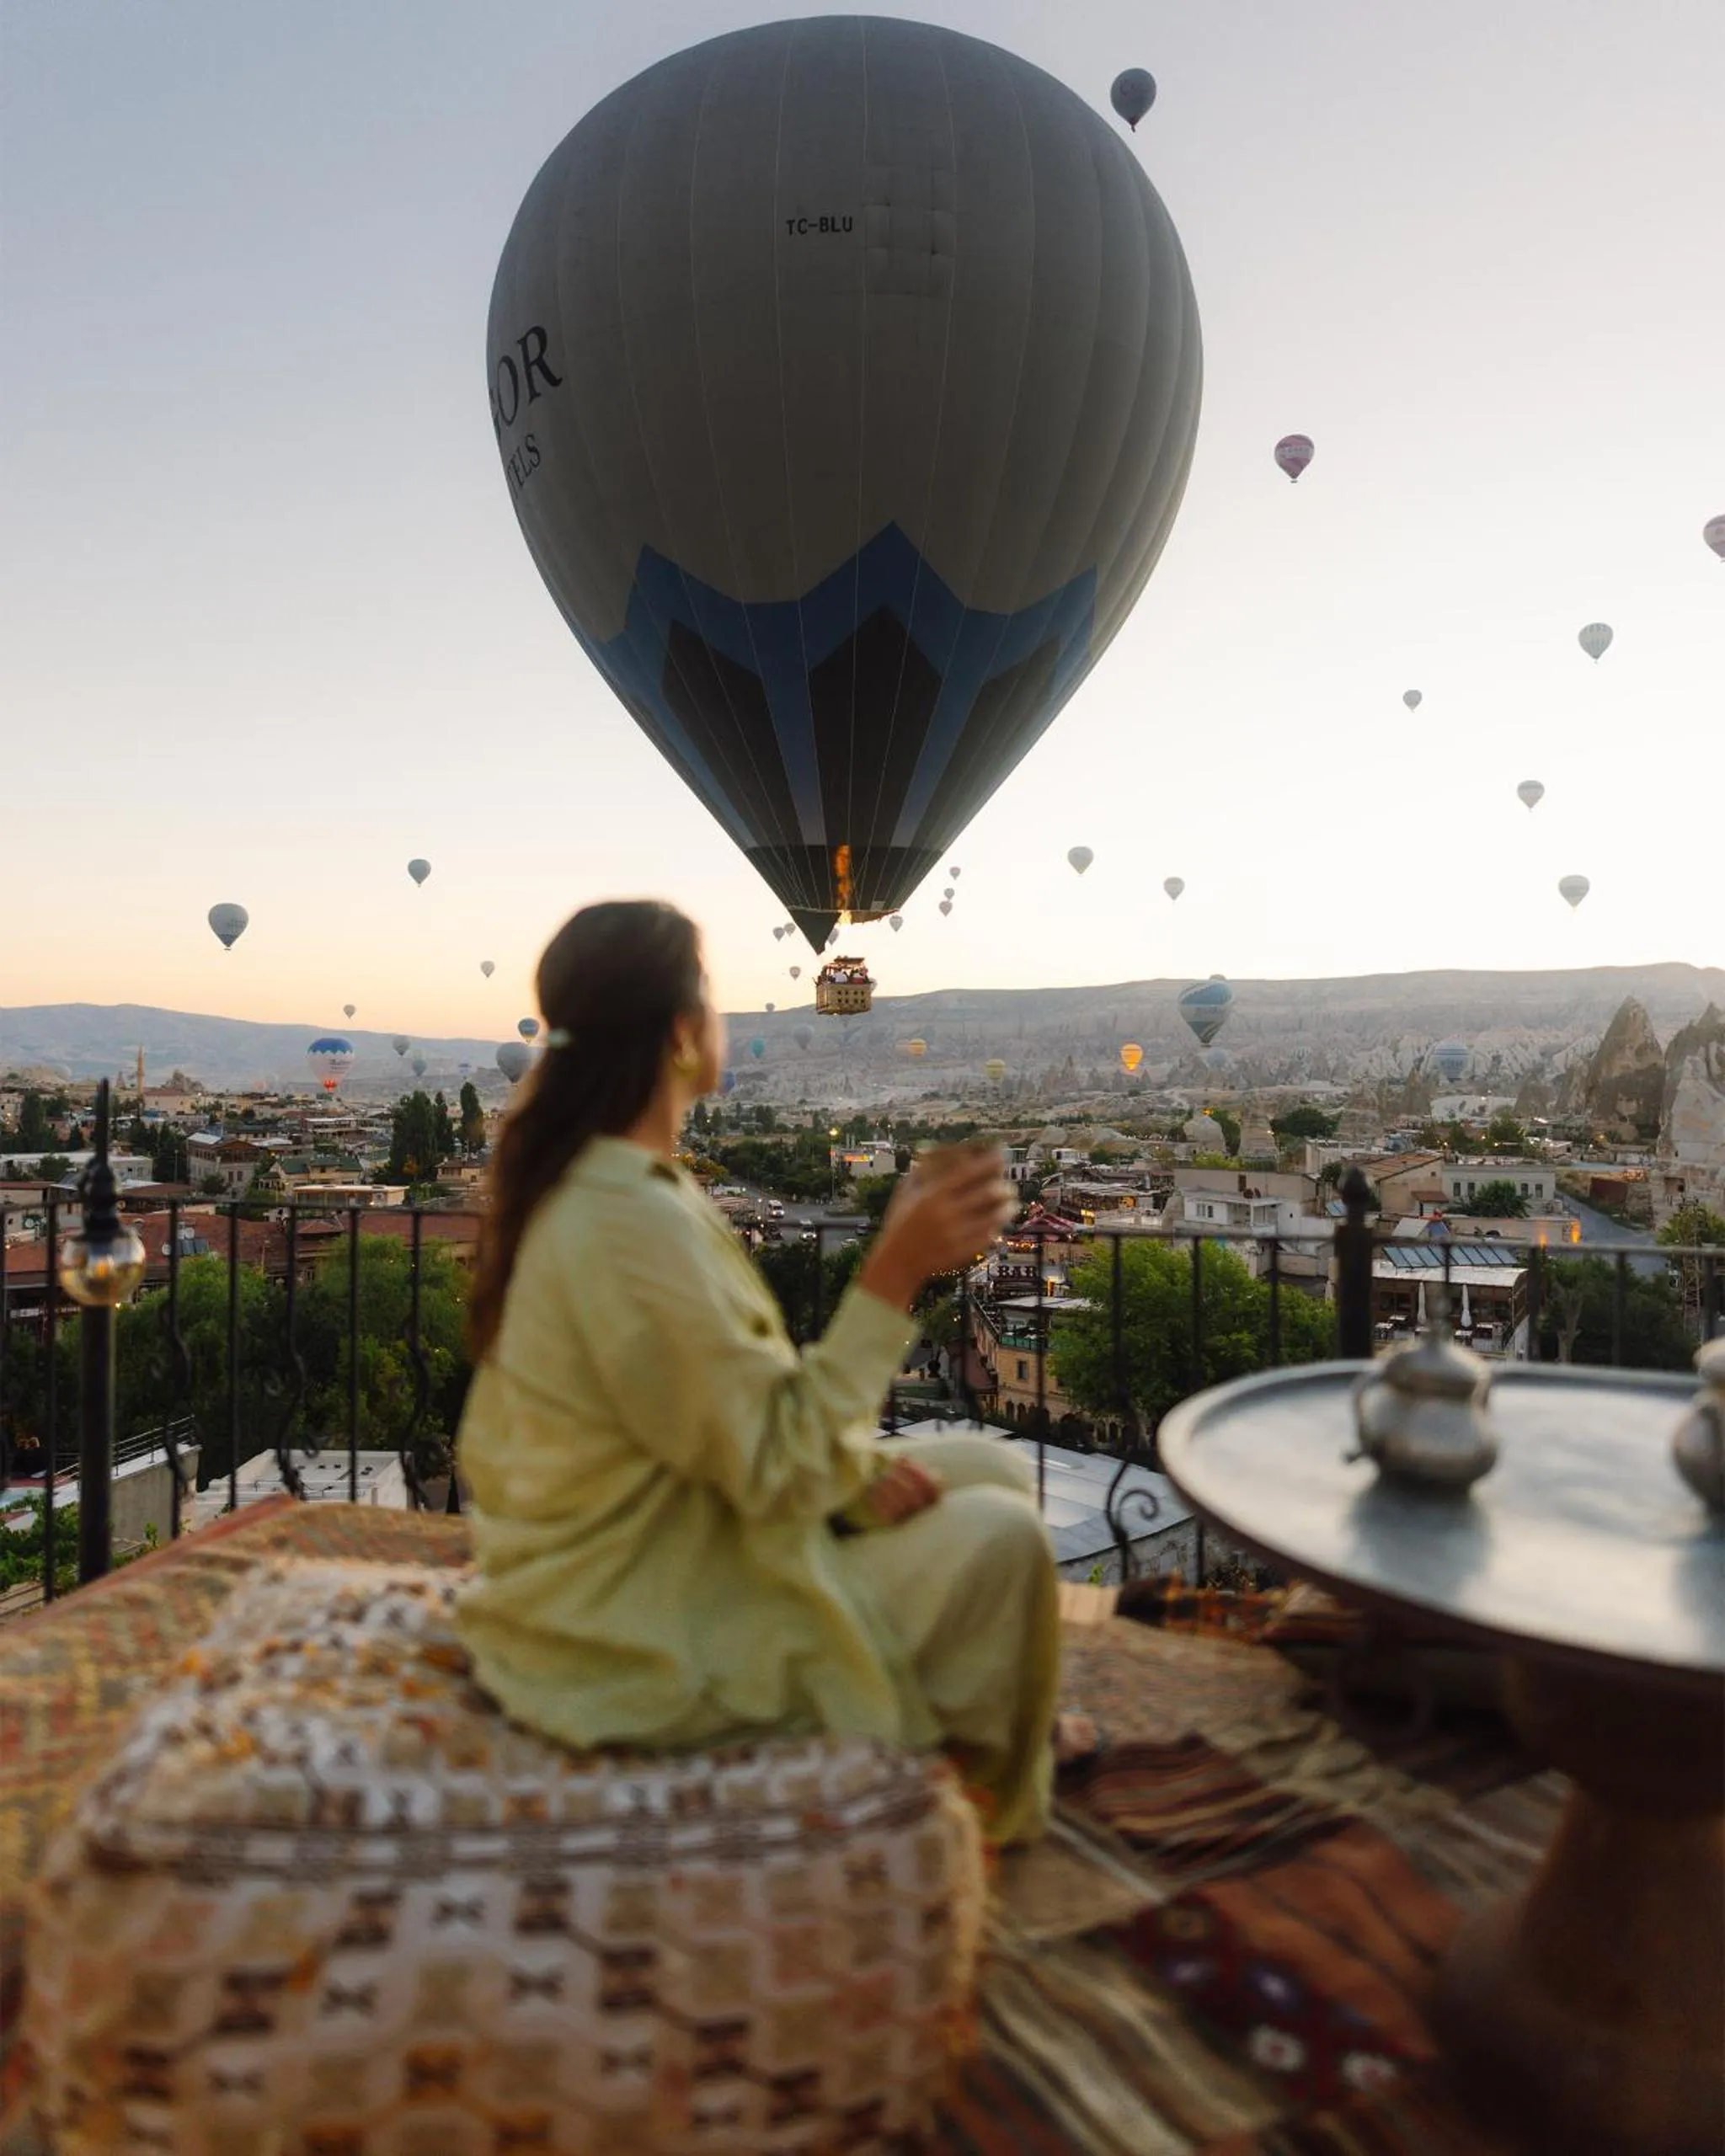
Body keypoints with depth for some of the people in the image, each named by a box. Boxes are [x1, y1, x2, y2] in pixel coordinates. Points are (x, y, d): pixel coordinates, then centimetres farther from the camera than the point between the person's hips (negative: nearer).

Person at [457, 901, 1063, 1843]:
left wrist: (858, 1462, -4)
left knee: (990, 1467, 8)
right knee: (996, 1538, -8)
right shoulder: (631, 1224, -30)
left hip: (626, 1560, 9)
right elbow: (775, 1469, -25)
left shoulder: (576, 1176, 1)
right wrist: (895, 1270, -26)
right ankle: (991, 1798, 21)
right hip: (635, 1654, -9)